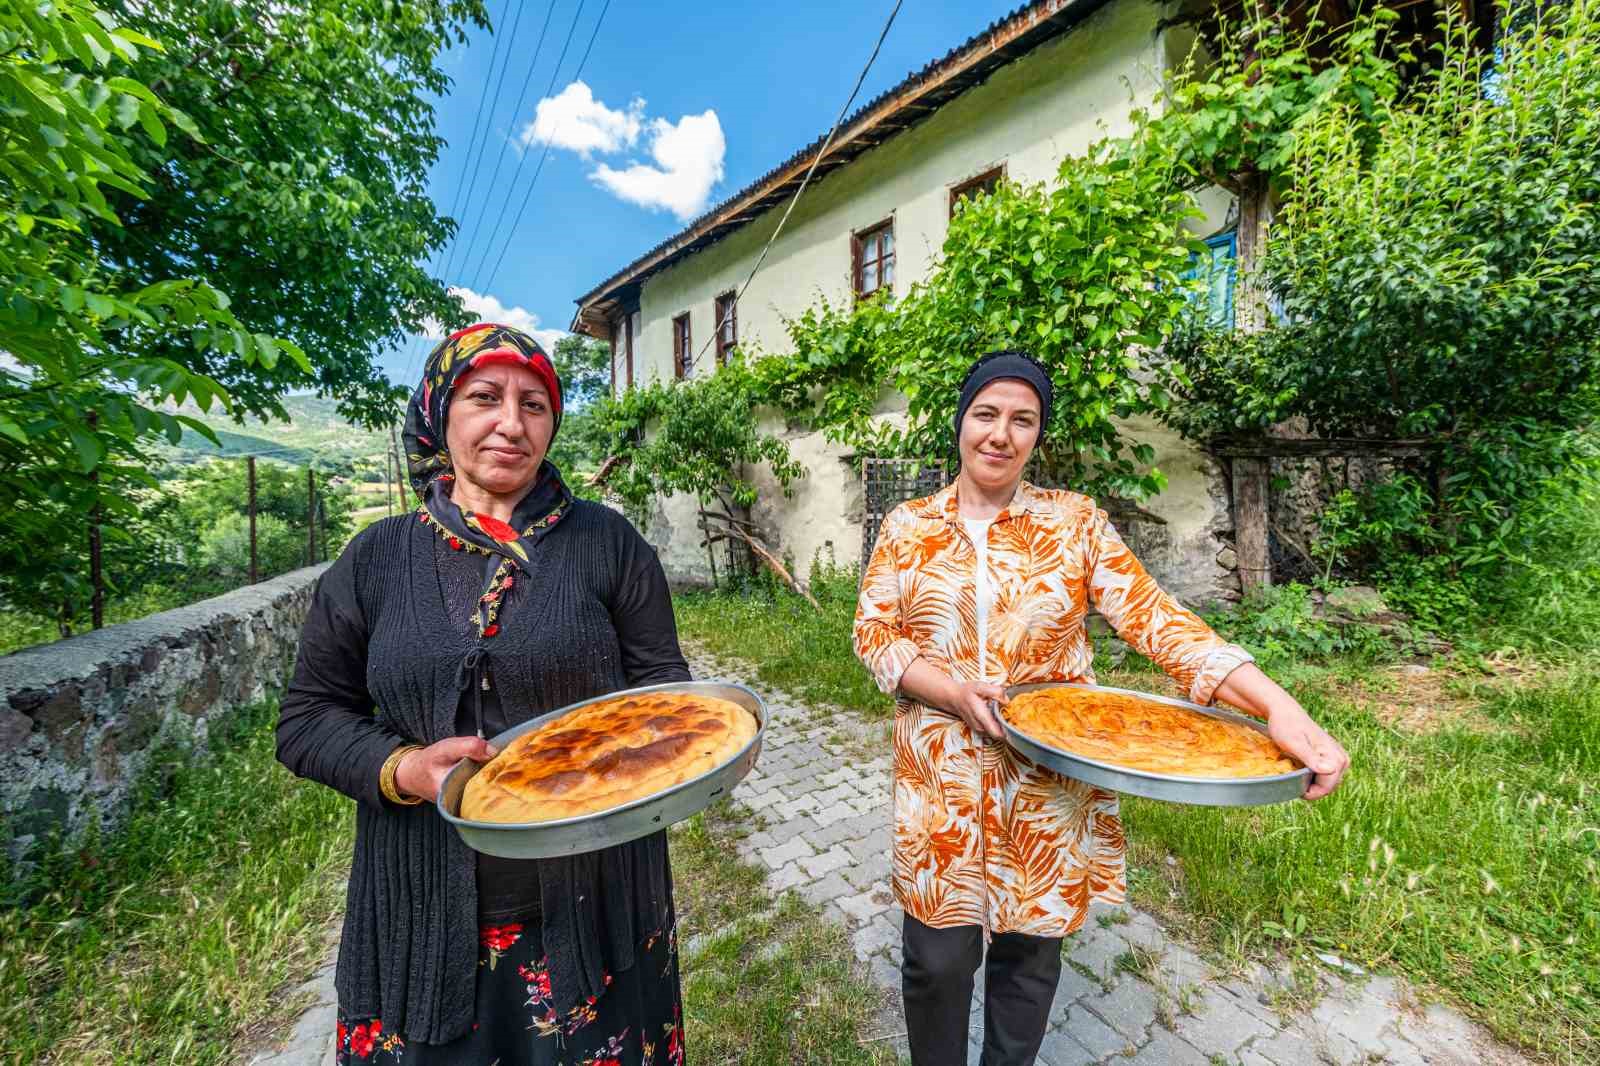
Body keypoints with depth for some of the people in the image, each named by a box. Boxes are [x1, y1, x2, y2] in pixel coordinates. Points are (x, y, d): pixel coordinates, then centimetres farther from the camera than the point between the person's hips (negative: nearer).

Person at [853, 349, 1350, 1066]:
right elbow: (873, 630, -3)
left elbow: (1155, 619, -7)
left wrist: (1279, 709, -20)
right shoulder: (908, 526, 0)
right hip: (940, 778, 0)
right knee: (938, 958, 11)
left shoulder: (1075, 521, -1)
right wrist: (956, 694, -18)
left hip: (1051, 783, 1)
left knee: (1030, 951, 18)